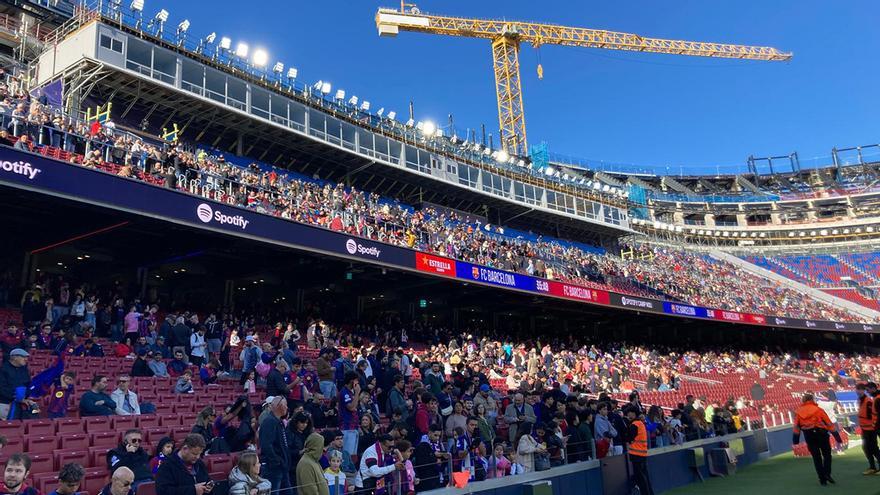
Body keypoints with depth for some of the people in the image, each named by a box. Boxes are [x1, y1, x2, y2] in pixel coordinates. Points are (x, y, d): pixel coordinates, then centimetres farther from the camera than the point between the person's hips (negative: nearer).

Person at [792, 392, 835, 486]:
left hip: (809, 437, 2)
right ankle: (827, 473, -1)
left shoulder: (798, 412, 7)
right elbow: (829, 423, -1)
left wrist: (795, 441, 9)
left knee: (816, 457, 12)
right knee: (827, 454, 15)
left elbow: (796, 427, 5)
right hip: (821, 434, -2)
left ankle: (822, 479, 12)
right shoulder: (818, 410, 0)